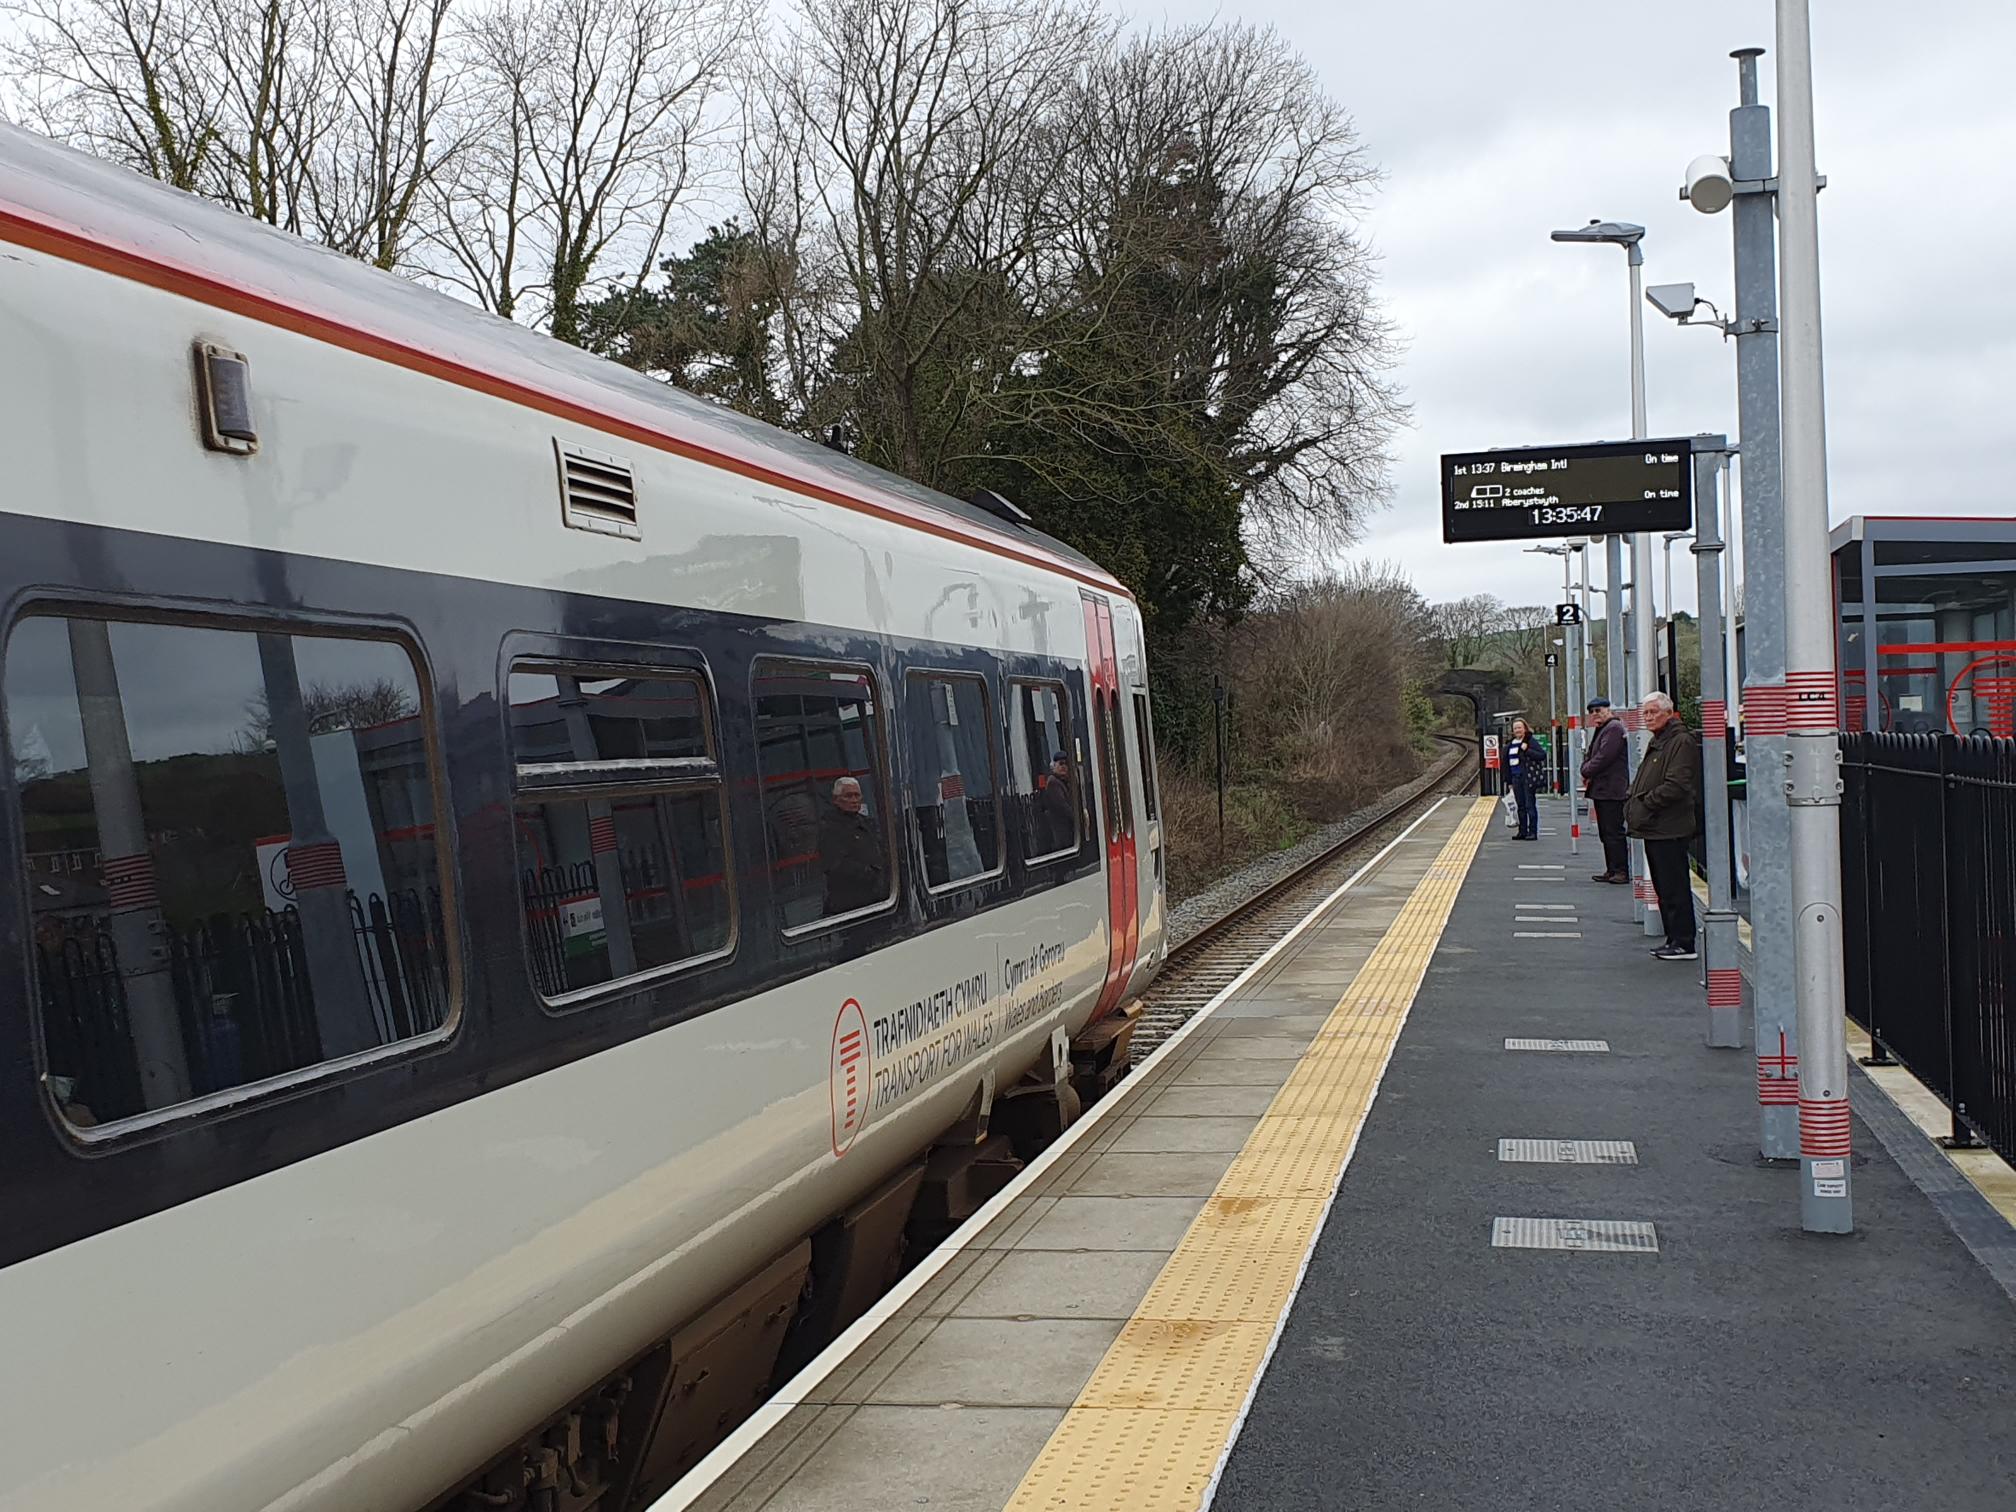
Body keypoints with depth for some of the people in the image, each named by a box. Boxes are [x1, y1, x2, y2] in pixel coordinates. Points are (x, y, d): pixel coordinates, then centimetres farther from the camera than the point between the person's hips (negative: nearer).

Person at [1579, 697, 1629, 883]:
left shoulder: (1614, 729, -12)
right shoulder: (1601, 730, 20)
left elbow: (1603, 758, -19)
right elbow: (1590, 756, 24)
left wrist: (1587, 771, -6)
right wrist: (1586, 770, 4)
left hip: (1612, 790, -10)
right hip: (1601, 790, 10)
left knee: (1614, 832, -10)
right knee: (1606, 832, 12)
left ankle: (1621, 870, -8)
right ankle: (1612, 870, 17)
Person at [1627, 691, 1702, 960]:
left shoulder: (1681, 742, -12)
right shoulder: (1656, 743, 20)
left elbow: (1676, 786, -21)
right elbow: (1641, 783, 26)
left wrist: (1644, 804, -15)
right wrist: (1631, 803, 9)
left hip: (1670, 830, -10)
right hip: (1654, 829, 10)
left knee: (1674, 888, -7)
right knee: (1663, 888, 14)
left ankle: (1684, 944, -3)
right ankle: (1674, 939, 20)